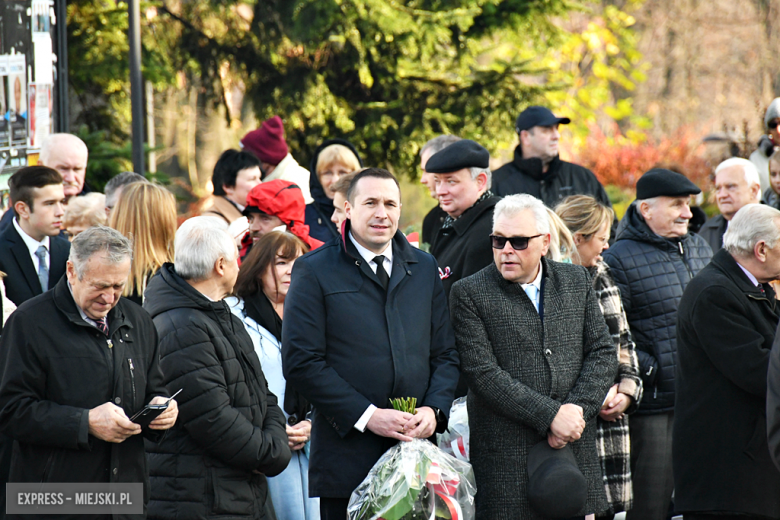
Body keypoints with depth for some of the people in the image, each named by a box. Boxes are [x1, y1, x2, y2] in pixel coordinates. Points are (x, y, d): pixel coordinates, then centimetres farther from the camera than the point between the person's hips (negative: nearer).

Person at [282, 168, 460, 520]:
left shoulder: (425, 269, 14)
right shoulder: (313, 272, 0)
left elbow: (445, 353, 15)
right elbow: (301, 362, -8)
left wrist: (434, 409, -5)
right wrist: (366, 416, -14)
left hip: (416, 449, 4)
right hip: (347, 455, -4)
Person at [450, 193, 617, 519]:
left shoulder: (577, 282, 11)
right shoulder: (469, 294, -2)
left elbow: (602, 353, 8)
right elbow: (482, 373, -11)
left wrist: (577, 411, -9)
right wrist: (550, 416, -16)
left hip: (575, 450, 4)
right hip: (507, 460, -4)